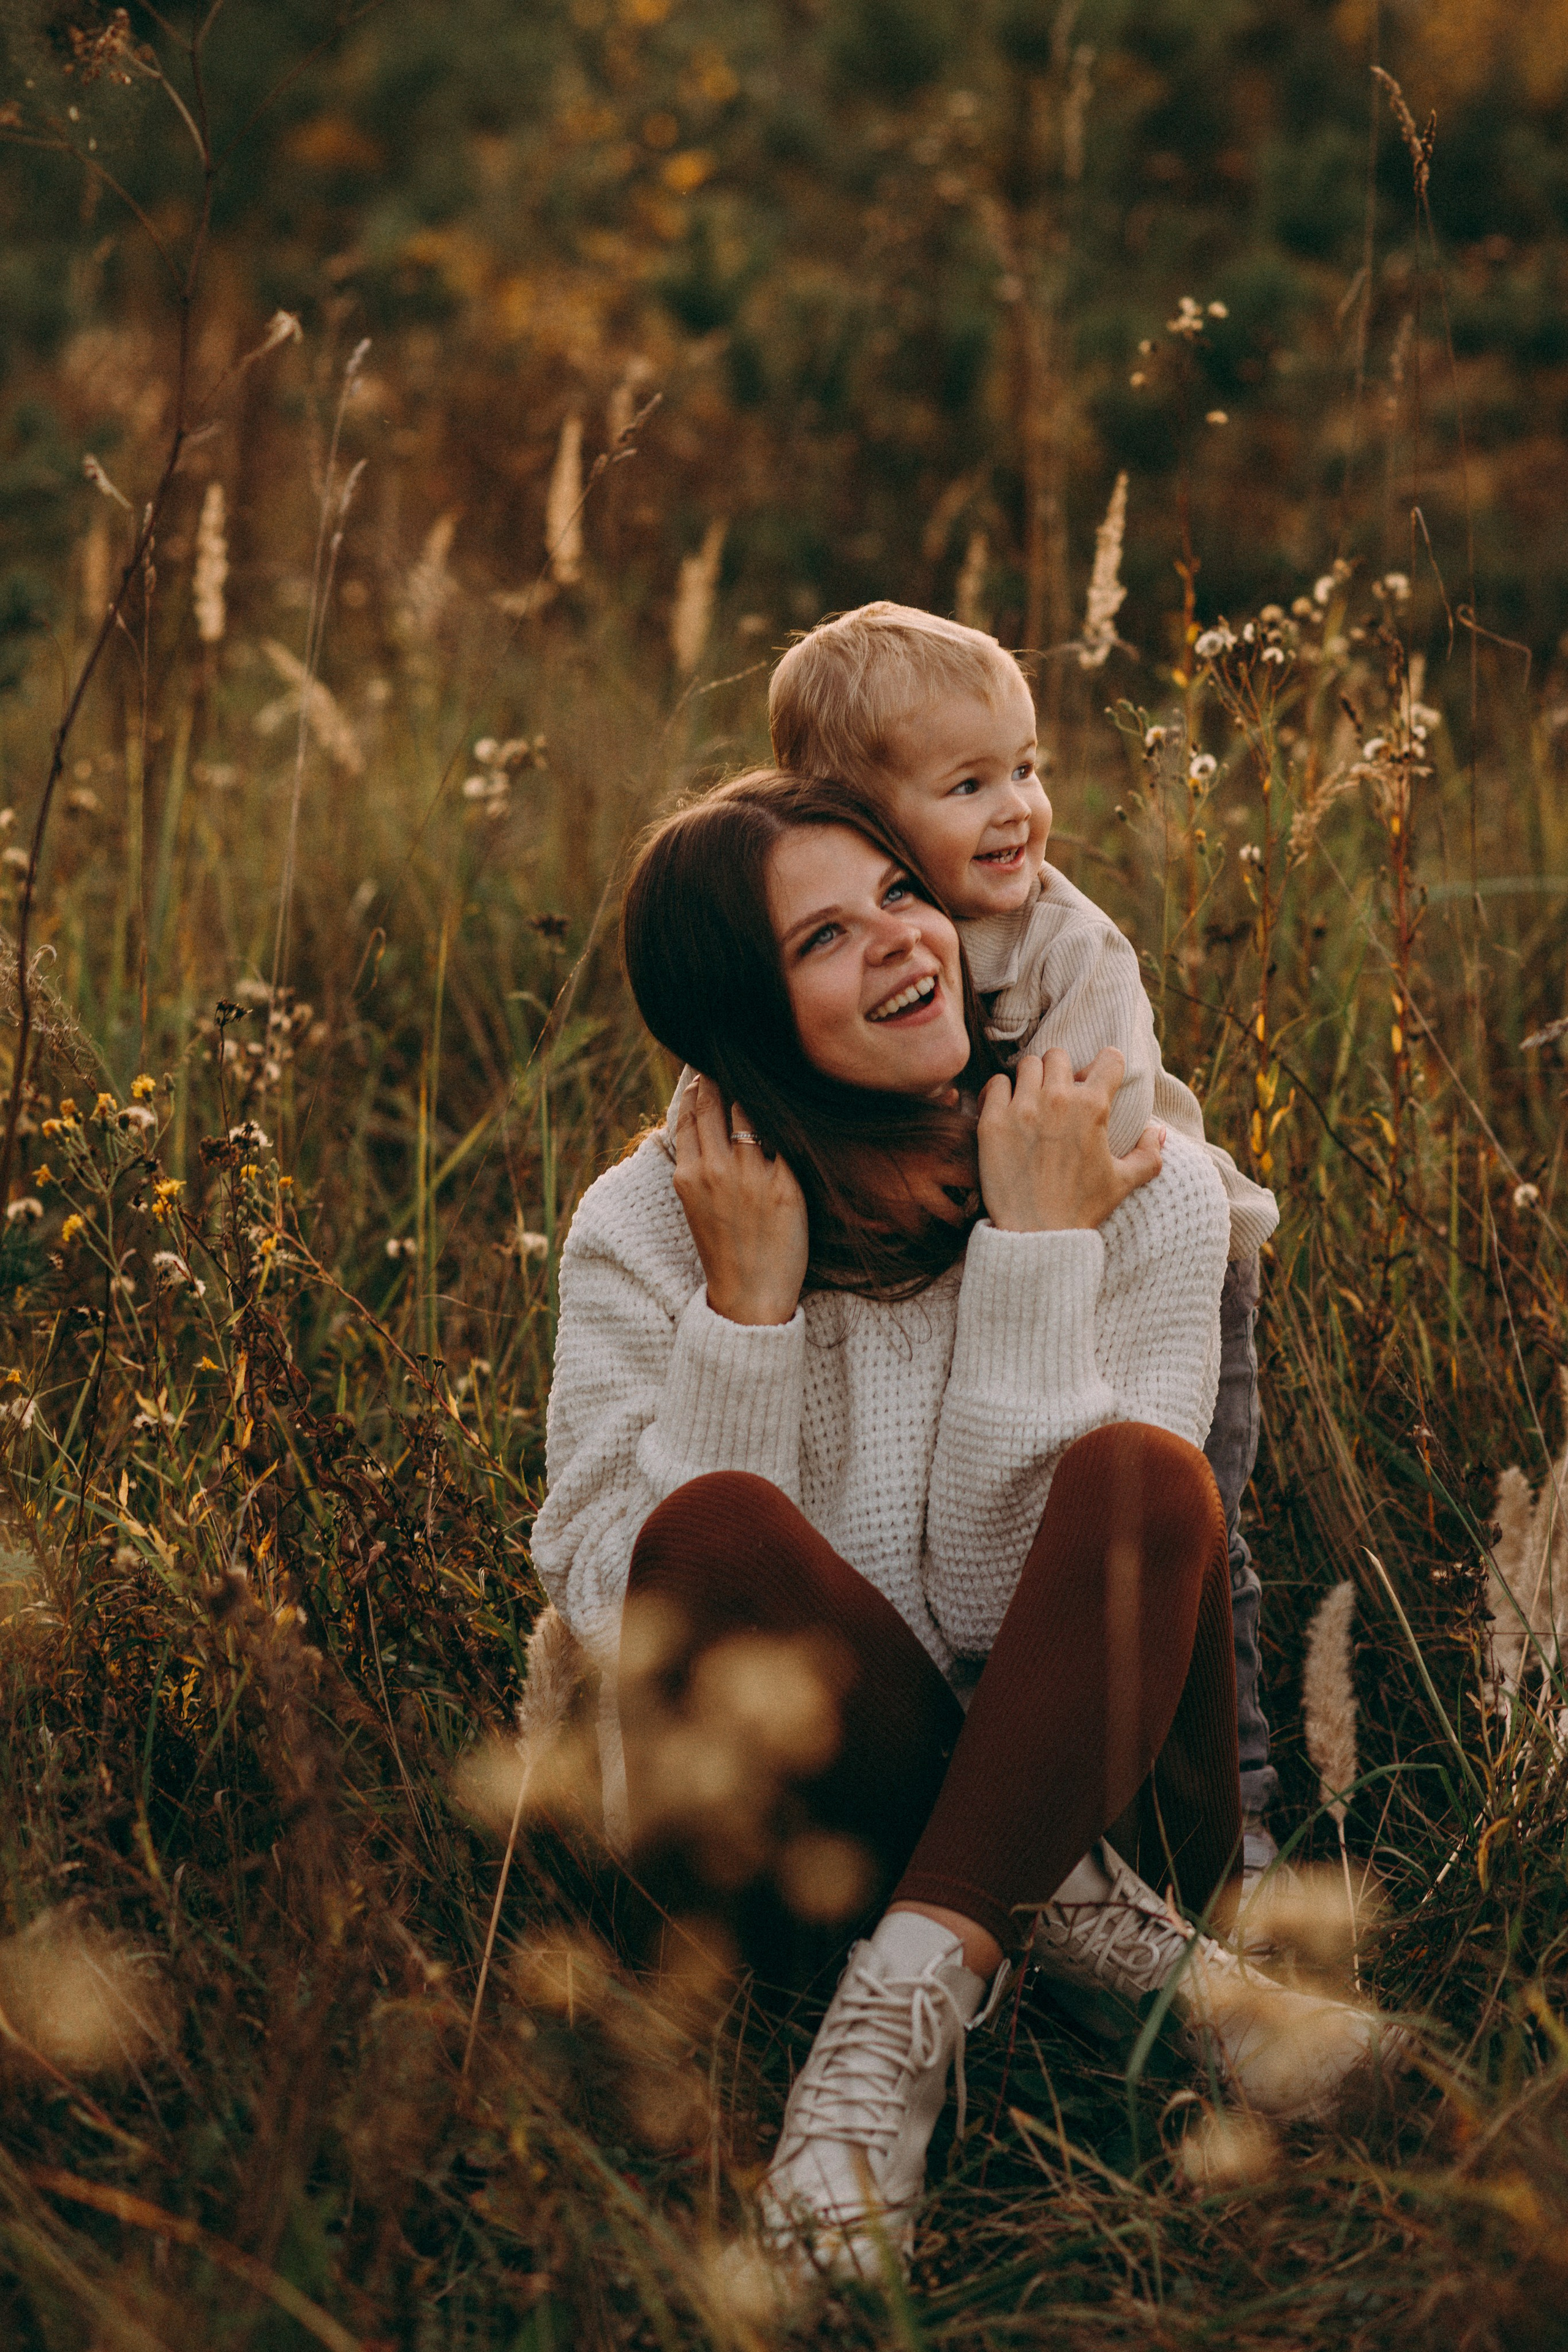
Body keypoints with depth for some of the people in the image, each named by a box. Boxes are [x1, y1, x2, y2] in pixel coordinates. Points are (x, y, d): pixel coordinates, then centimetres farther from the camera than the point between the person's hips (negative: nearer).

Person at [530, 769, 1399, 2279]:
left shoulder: (1142, 1191, -2)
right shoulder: (647, 1228, -2)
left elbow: (1031, 1572, -11)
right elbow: (609, 1603, -12)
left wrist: (1037, 1249, -16)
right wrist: (747, 1301, -16)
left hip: (1081, 1768, 1)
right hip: (803, 1800, 0)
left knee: (1144, 1477, -30)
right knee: (715, 1533, -31)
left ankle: (905, 2009, -28)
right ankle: (1086, 1939, -20)